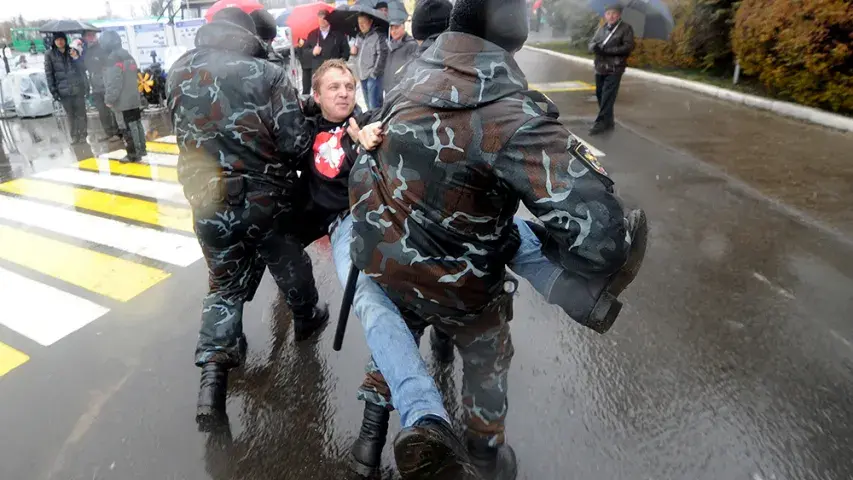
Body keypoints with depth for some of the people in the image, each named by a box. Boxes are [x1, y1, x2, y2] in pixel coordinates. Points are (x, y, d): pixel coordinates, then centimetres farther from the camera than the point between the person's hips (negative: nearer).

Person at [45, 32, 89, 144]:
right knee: (70, 115, 6)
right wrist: (53, 90, -5)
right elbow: (49, 74, 0)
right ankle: (74, 136, 14)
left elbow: (82, 69, 8)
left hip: (78, 88, 1)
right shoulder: (49, 54, 1)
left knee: (81, 113, 3)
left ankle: (83, 135, 13)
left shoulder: (73, 51, 5)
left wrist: (87, 86, -3)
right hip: (63, 91, 0)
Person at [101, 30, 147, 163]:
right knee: (137, 124, 14)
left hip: (124, 102, -9)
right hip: (134, 98, 9)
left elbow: (114, 84, -21)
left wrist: (109, 99, -13)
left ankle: (133, 154, -2)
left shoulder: (113, 60, -17)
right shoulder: (129, 57, 12)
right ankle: (142, 149, 23)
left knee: (129, 127, -5)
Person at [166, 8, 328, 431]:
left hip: (209, 201, 3)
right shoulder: (266, 73, -14)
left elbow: (185, 132, 9)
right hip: (268, 199, -3)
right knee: (289, 262, 23)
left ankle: (212, 375, 4)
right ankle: (306, 318, 46)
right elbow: (296, 142, -16)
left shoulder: (179, 72, 1)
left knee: (224, 285, 15)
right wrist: (274, 160, 5)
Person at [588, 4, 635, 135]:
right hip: (600, 68, 6)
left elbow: (628, 47, -12)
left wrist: (608, 50, -20)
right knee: (600, 95, 9)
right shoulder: (601, 28, 14)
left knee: (608, 96, -11)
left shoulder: (626, 28, -3)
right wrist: (594, 47, -16)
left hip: (614, 69, -6)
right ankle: (608, 121, 21)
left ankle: (601, 122, -11)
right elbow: (591, 43, 10)